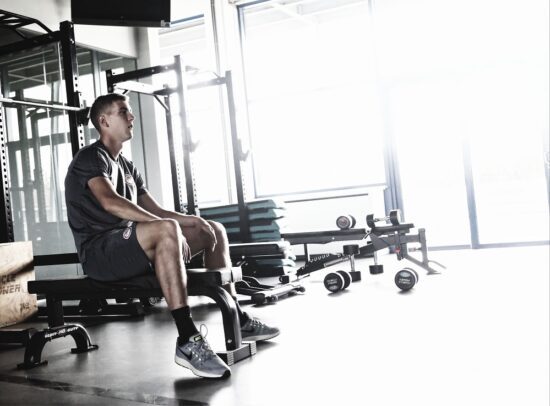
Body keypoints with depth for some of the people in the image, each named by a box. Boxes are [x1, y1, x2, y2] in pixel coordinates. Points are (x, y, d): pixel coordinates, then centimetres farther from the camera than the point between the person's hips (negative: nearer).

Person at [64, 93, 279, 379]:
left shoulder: (127, 167, 22)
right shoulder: (91, 158, -6)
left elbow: (153, 209, 19)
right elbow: (110, 201, -25)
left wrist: (192, 220, 0)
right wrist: (171, 225, -31)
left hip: (129, 246, 9)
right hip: (99, 252, -9)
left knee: (214, 231, 7)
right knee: (167, 230, -39)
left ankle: (236, 318, 7)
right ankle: (188, 340, -41)